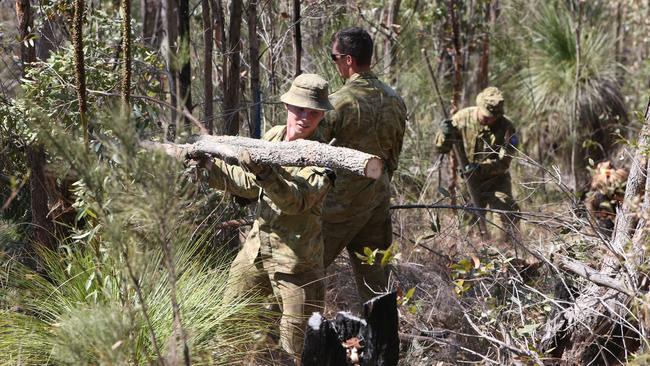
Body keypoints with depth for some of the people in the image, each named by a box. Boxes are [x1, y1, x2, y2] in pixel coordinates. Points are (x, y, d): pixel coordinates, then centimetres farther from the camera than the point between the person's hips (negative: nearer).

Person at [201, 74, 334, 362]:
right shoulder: (273, 136, 7)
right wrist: (207, 165, 12)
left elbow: (298, 199, -28)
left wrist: (266, 174, -43)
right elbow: (249, 186, 17)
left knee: (297, 343, -5)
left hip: (295, 258, -7)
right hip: (257, 246, 7)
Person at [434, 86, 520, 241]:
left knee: (506, 222, -10)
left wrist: (481, 168, -36)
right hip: (469, 183, 2)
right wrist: (444, 134, -26)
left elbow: (503, 161, -20)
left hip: (496, 182, -2)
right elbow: (440, 148, -3)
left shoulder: (506, 127, -16)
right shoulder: (463, 117, -10)